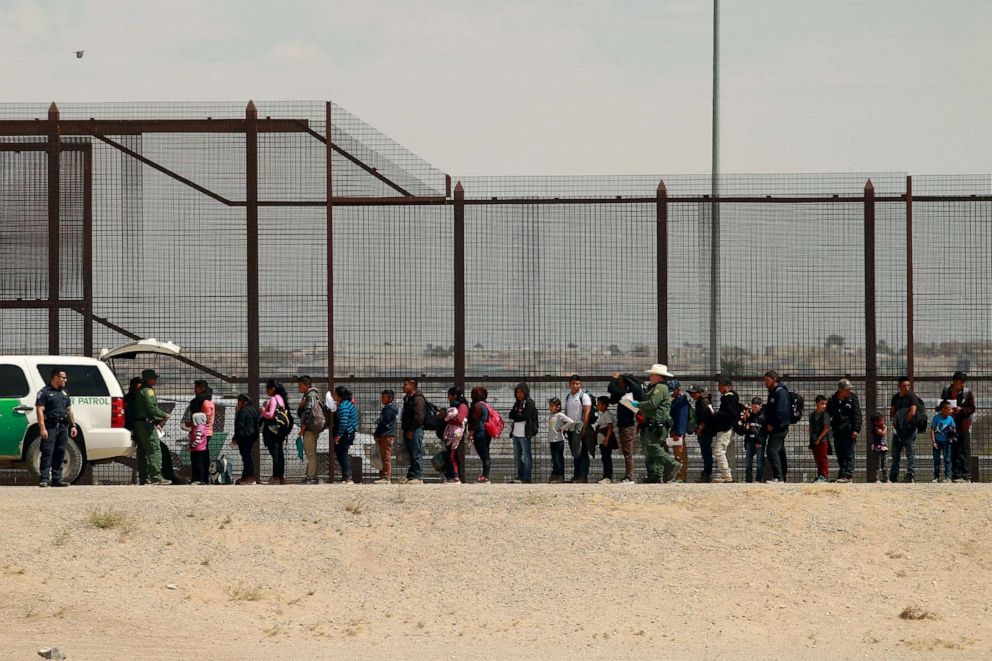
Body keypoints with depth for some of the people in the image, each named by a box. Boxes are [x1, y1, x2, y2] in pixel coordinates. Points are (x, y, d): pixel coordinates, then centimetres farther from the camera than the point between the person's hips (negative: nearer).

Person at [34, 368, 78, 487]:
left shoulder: (64, 393, 19)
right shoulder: (44, 392, -3)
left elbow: (69, 410, 23)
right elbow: (40, 410, -9)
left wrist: (73, 425, 14)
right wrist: (42, 428, -17)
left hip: (63, 427, 7)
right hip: (50, 427, -7)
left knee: (60, 454, 6)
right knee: (47, 453, -10)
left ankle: (57, 479, 10)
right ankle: (44, 479, -11)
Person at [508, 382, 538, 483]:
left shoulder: (529, 403, -6)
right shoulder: (517, 403, 17)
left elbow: (523, 416, -15)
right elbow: (512, 415, 8)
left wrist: (513, 415, -2)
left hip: (524, 434, -8)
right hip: (516, 434, 8)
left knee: (527, 456, -3)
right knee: (517, 456, 12)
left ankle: (527, 478, -1)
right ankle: (520, 476, 19)